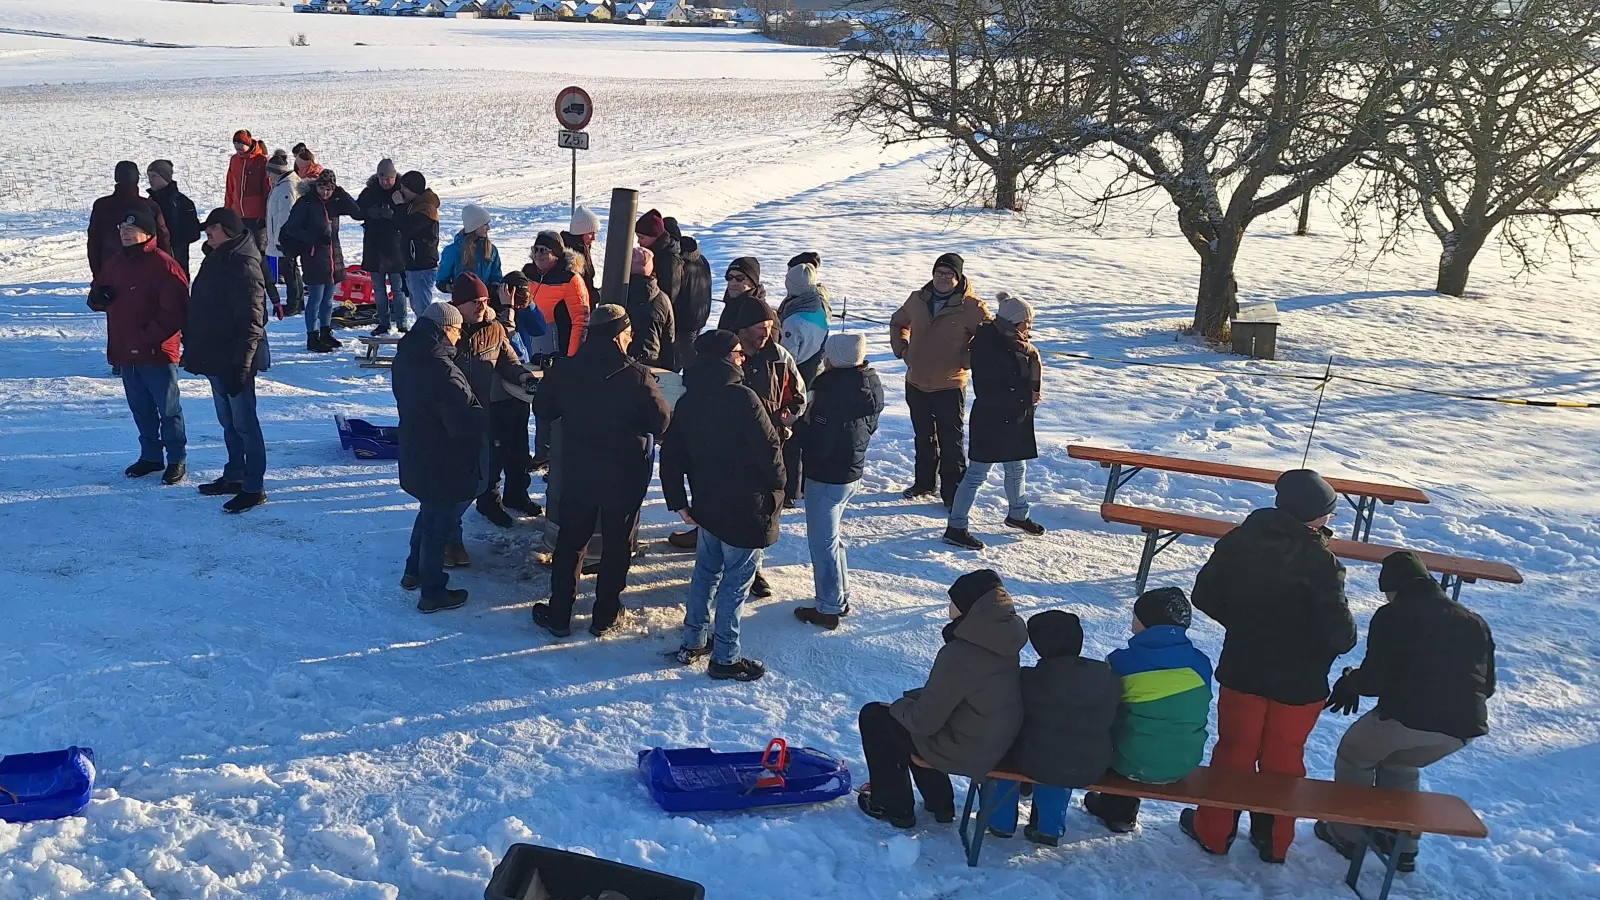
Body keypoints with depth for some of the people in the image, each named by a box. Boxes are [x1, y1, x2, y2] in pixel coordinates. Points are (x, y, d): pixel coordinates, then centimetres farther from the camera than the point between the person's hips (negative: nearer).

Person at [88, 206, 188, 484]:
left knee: (168, 409, 3)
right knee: (141, 409, 17)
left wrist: (148, 337, -21)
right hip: (125, 353, 7)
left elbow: (175, 311, -19)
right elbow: (95, 297, 22)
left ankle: (177, 459, 13)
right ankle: (150, 456, 29)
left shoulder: (164, 266, -13)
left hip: (157, 353, -7)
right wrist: (100, 297, -3)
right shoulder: (113, 264, 12)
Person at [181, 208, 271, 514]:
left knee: (244, 422, -4)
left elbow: (251, 320, -23)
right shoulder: (216, 259, 13)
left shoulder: (243, 266, -19)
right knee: (228, 421, 18)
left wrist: (241, 362, -26)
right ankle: (234, 476, 30)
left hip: (234, 359, -10)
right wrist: (193, 347, 23)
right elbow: (200, 309, 23)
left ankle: (254, 488, 2)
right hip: (214, 356, 10)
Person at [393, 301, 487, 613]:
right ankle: (433, 593, 16)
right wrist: (488, 416, -11)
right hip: (443, 465, -9)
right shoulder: (442, 370, -29)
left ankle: (414, 572, 41)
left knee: (429, 513, 28)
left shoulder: (406, 358, 1)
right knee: (440, 523, 5)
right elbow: (464, 420, -30)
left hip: (416, 456, 9)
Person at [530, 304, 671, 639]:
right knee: (617, 546, 13)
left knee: (570, 542, 16)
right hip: (625, 479, -2)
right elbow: (662, 423, -14)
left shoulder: (564, 371, -7)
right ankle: (605, 616, 21)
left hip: (577, 476, 3)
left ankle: (559, 614, 22)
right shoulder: (637, 377, -17)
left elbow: (544, 410, 5)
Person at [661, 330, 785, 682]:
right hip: (745, 508, -7)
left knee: (706, 571, 21)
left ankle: (692, 642, 30)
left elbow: (670, 455, 5)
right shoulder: (742, 398, -20)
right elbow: (768, 448, -18)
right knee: (736, 581, 3)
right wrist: (777, 487, 0)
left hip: (707, 505, 7)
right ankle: (725, 658, 10)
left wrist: (678, 502, 10)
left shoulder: (687, 402, 2)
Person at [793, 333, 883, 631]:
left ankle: (828, 609, 14)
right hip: (852, 473, 9)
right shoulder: (870, 386, -1)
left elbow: (819, 443, -27)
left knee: (822, 542, 5)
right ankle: (841, 597, 34)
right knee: (831, 536, 25)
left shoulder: (831, 391, -27)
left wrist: (800, 426, -8)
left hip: (825, 477, -9)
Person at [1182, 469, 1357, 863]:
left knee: (1233, 749, 16)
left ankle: (1213, 830, 27)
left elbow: (1205, 597, 0)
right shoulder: (1320, 562, -21)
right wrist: (1344, 638, 2)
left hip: (1242, 670, 3)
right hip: (1300, 681, -2)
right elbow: (1340, 633, -21)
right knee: (1283, 757, 14)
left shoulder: (1239, 541, -8)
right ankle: (1274, 841, 28)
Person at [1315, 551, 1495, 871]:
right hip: (1465, 727, 6)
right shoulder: (1475, 622, 17)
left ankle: (1346, 834, 26)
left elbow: (1374, 678, -7)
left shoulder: (1392, 616, -1)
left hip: (1409, 716, -6)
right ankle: (1403, 846, 35)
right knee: (1401, 766, 33)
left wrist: (1349, 682, 13)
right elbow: (1487, 685, 19)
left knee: (1355, 755, 23)